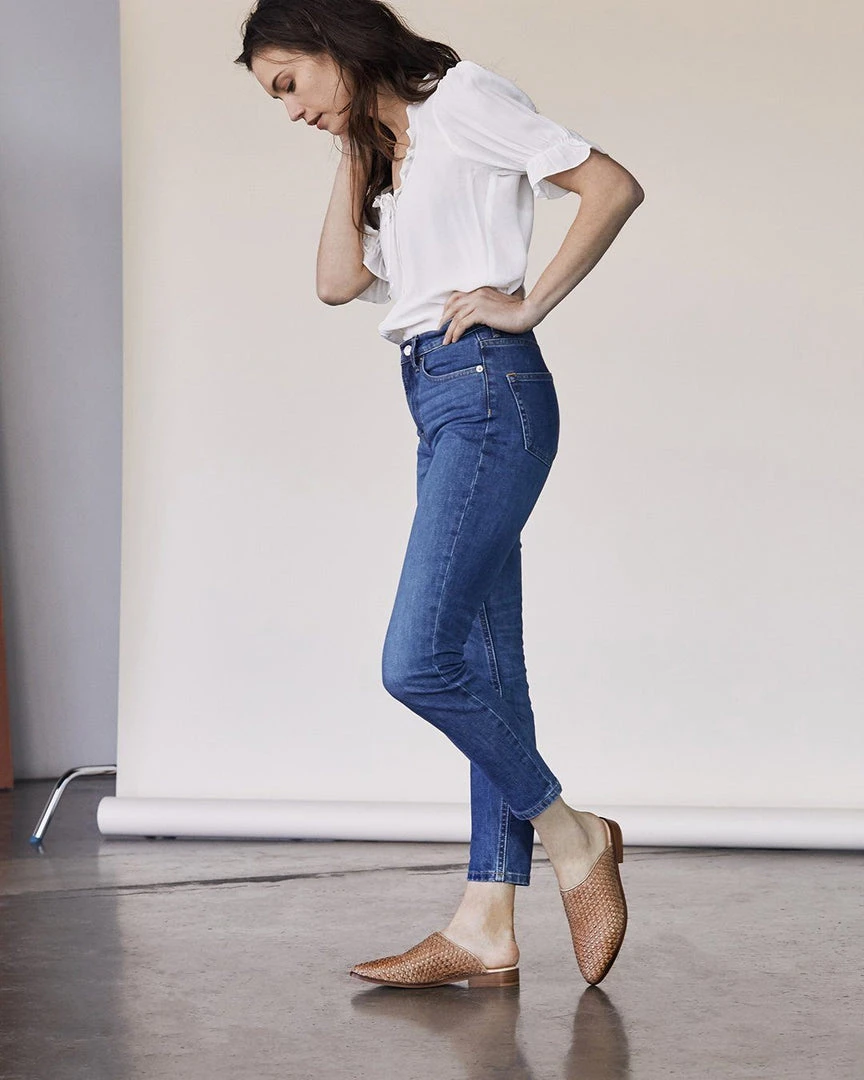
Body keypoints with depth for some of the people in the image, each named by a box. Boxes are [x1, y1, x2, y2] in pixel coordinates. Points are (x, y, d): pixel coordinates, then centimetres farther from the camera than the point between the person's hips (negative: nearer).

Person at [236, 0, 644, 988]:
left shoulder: (458, 99, -2)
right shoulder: (387, 151, 24)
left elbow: (613, 185, -10)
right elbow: (338, 281, 13)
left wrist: (527, 303, -12)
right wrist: (354, 151, 12)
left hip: (488, 391, -10)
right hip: (441, 406, 10)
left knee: (418, 661, -17)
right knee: (484, 667, 4)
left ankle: (571, 833, 1)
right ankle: (486, 928, 3)